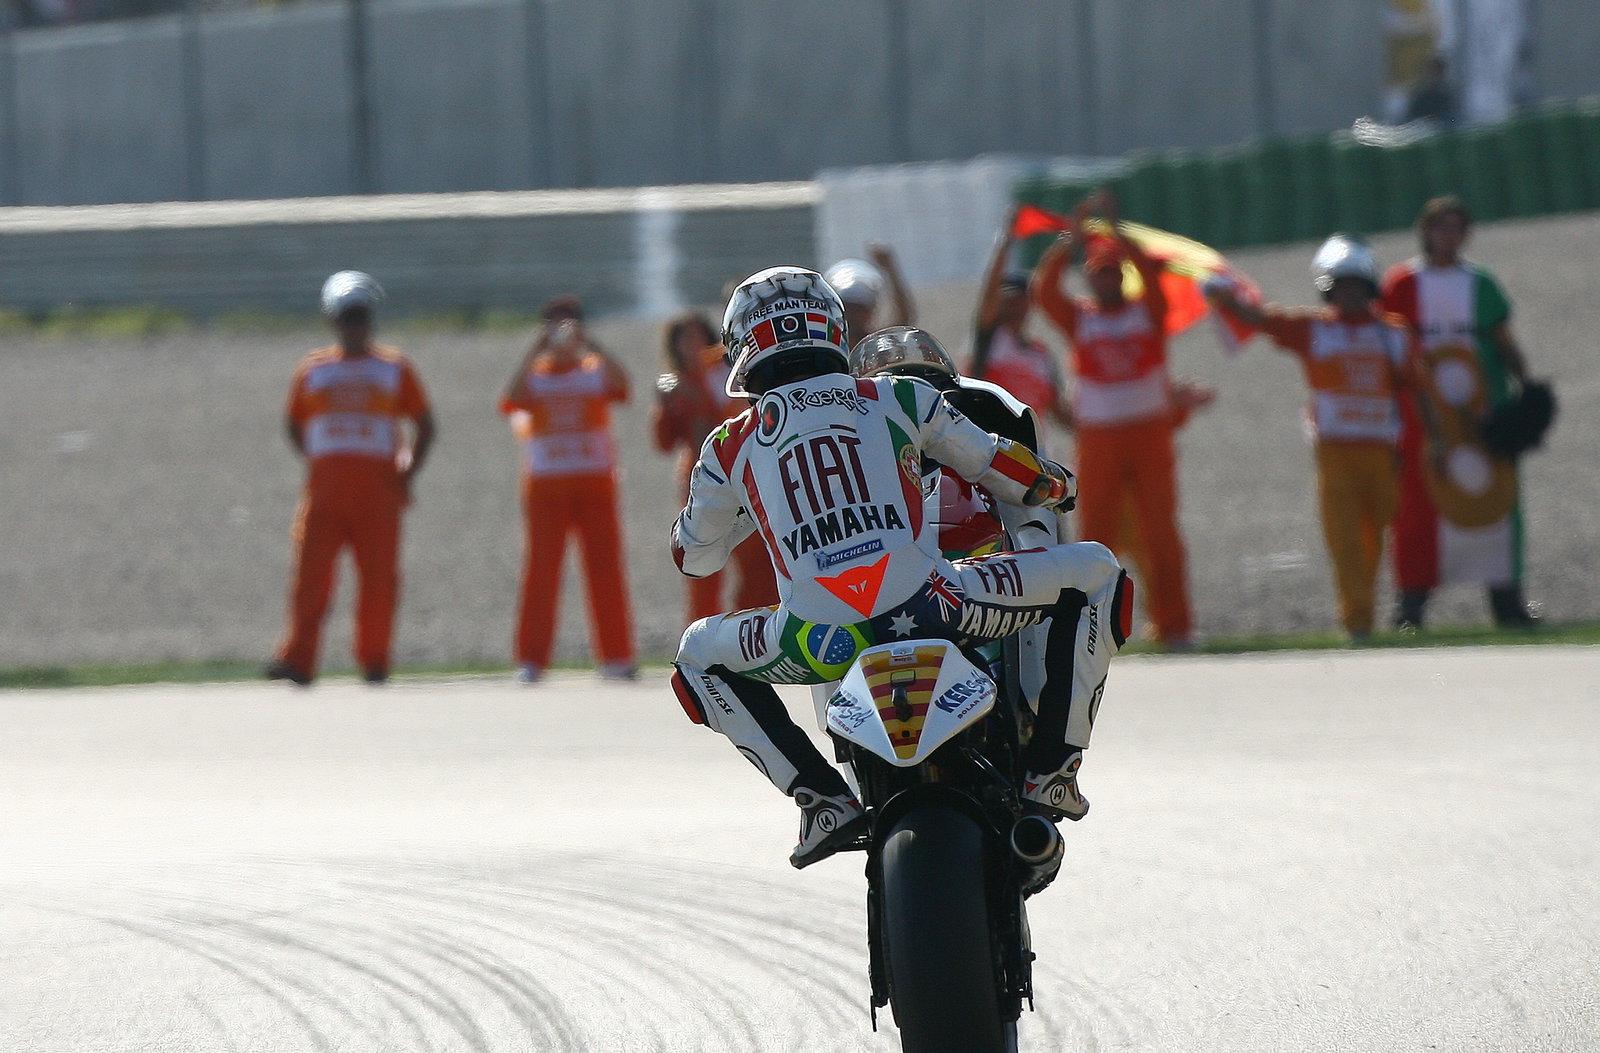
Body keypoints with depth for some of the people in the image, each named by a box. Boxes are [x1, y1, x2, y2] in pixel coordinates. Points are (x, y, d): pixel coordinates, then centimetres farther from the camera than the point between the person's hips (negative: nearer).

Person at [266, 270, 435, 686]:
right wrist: (314, 461, 7)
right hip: (324, 489, 1)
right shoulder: (313, 369, 13)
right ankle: (297, 660, -14)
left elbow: (424, 425, 13)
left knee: (379, 577, -2)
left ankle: (374, 662, 6)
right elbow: (293, 424, 21)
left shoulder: (395, 368, 10)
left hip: (378, 489, -1)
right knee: (311, 574, -9)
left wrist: (408, 473, 2)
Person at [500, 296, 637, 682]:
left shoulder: (595, 372, 8)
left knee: (605, 569, -2)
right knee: (540, 570, -4)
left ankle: (615, 657, 0)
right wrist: (536, 349, -15)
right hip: (546, 486, -1)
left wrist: (588, 344, -17)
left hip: (596, 483, 1)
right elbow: (513, 400, -14)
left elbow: (620, 385, -14)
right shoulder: (533, 376, 8)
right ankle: (531, 661, -4)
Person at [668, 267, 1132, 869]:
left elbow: (693, 556, 34)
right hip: (928, 609, -1)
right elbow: (1033, 481, 18)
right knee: (1096, 574, 20)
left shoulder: (731, 449, 16)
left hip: (818, 643, 1)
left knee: (698, 657, 33)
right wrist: (1054, 486, 43)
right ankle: (1048, 769, 10)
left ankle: (824, 799, 13)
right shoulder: (900, 400, 14)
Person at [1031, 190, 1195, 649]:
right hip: (1098, 436, 0)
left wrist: (1114, 229, -14)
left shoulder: (1147, 311, 8)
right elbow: (1044, 288, -7)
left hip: (1150, 434, 0)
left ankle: (1173, 625, 0)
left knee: (1159, 533, -2)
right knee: (1097, 532, -2)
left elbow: (1150, 270, -9)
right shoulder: (1079, 317, 8)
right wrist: (1072, 237, -15)